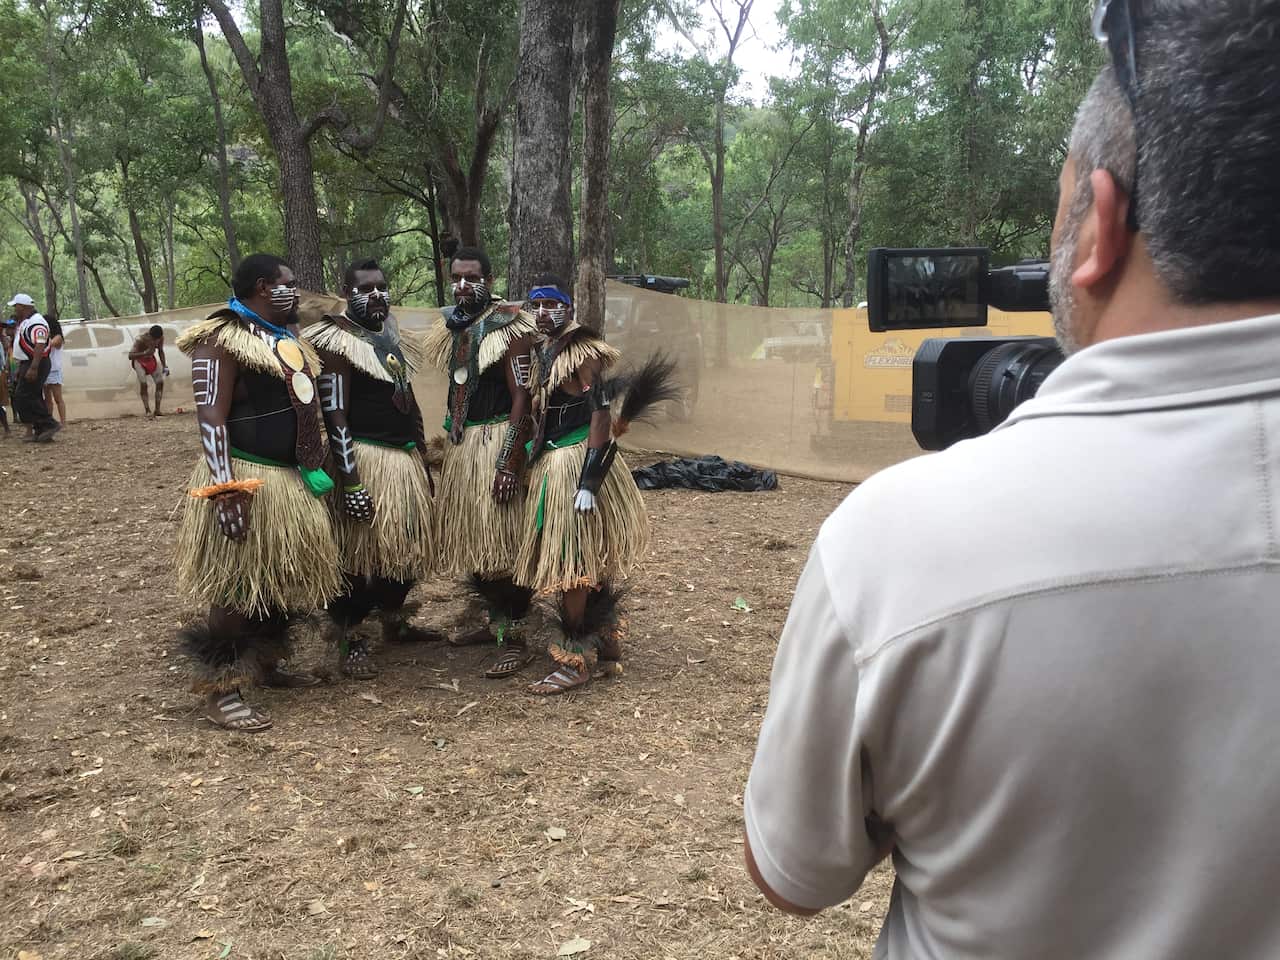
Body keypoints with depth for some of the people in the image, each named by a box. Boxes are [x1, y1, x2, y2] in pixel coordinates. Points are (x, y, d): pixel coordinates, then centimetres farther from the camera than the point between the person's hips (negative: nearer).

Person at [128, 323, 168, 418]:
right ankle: (147, 410, -19)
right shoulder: (140, 340, -33)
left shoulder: (161, 338, -16)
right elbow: (130, 356, -37)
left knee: (160, 382, -5)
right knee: (143, 384, -18)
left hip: (151, 359, 5)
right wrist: (145, 353, -51)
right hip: (139, 360, -5)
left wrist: (164, 366, 1)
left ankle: (157, 410, -1)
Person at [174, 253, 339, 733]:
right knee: (237, 586, -4)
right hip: (248, 481, -9)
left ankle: (266, 663, 34)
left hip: (293, 480, 9)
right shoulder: (222, 339, -13)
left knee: (282, 578, 17)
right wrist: (226, 489, -26)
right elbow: (211, 418, -20)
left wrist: (316, 469, 21)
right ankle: (219, 691, 5)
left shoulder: (287, 336, 15)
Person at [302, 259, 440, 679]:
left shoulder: (392, 336, 14)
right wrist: (350, 482, -22)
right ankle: (347, 641, 10)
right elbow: (334, 417, -18)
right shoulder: (338, 342, -13)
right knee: (360, 553, -2)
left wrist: (423, 459, 21)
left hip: (406, 458, 9)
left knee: (404, 547, 17)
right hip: (367, 461, -9)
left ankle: (394, 621, 34)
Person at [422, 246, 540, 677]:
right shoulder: (453, 326, 12)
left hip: (495, 442, -8)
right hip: (459, 443, 8)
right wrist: (450, 440, 17)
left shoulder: (507, 327, -11)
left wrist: (509, 463, -22)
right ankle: (495, 621, 29)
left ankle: (514, 638, 2)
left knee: (497, 540, -7)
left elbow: (521, 398, -16)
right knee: (470, 540, 14)